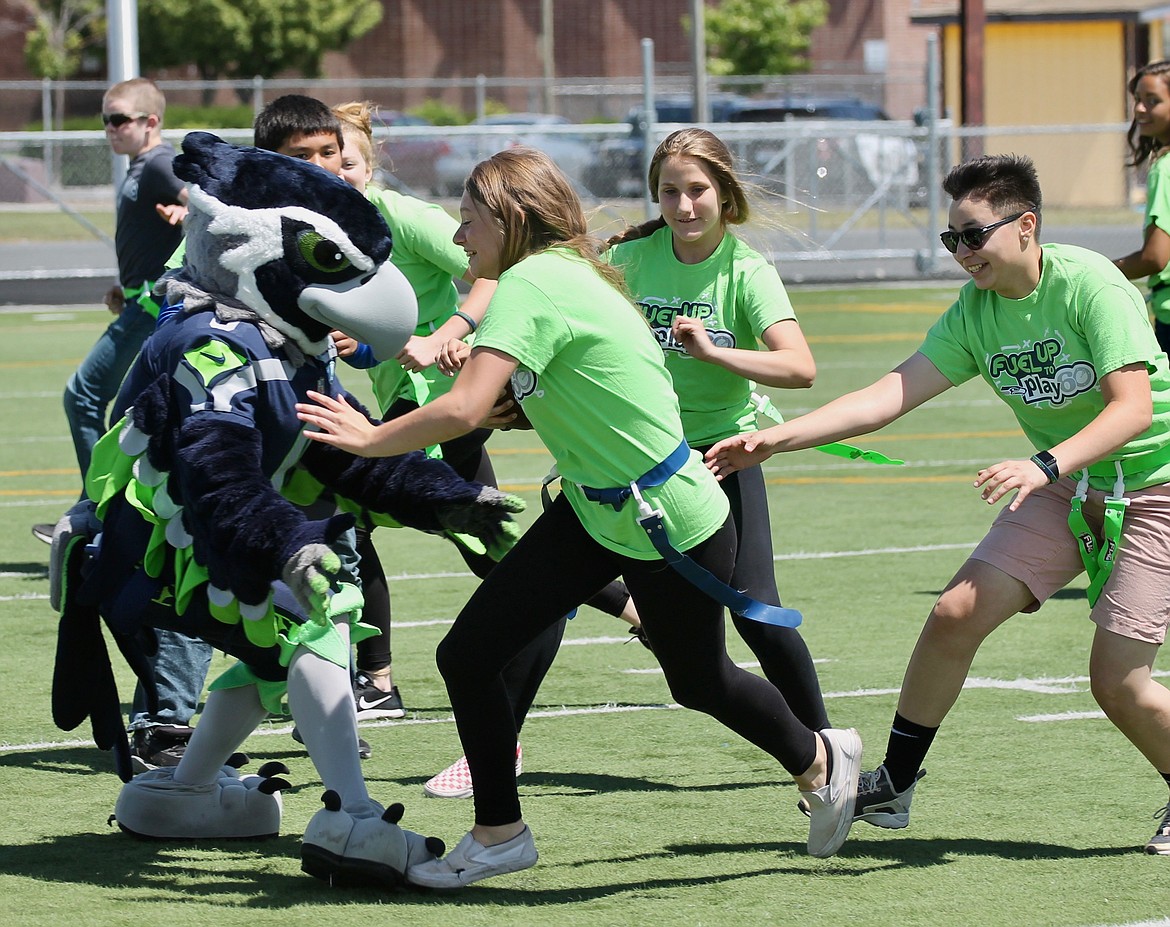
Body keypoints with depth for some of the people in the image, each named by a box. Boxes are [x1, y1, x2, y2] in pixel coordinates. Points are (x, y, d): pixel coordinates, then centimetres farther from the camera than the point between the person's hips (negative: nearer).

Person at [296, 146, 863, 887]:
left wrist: (371, 438, -20)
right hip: (593, 513, 9)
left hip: (674, 525, -9)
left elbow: (464, 411, -34)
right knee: (467, 656, -1)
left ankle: (821, 762, 44)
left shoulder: (530, 285, -25)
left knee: (698, 682, 16)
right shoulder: (567, 274, 3)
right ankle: (498, 834, 14)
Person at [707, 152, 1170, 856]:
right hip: (1064, 487, 6)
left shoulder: (1091, 284, -23)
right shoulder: (975, 312, -4)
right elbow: (890, 395, -8)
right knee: (956, 614, -8)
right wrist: (776, 439, -18)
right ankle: (894, 786, 6)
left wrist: (1045, 466, -43)